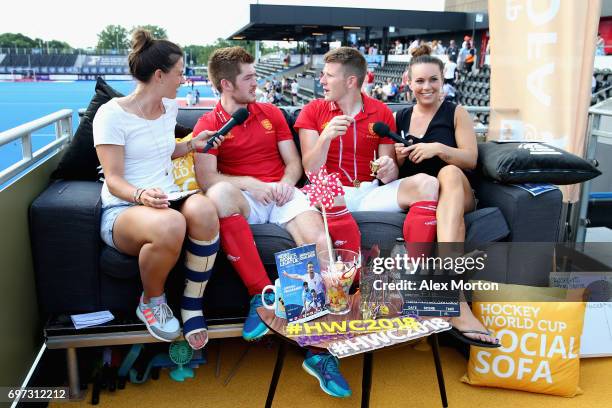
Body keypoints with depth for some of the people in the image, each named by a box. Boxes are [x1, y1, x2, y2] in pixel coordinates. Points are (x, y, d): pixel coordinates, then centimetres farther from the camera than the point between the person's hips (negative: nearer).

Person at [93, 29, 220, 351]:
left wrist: (191, 146, 15)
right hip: (123, 209, -5)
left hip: (167, 199, 5)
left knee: (203, 209, -34)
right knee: (170, 224, -41)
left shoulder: (169, 107, 14)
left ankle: (192, 303, -15)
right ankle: (151, 301, -9)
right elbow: (114, 180, -11)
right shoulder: (112, 114, -7)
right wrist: (141, 195, -32)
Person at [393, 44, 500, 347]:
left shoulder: (456, 113, 10)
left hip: (457, 192, -1)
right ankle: (456, 303, -50)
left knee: (449, 174, -38)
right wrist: (397, 158, -3)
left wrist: (438, 148, -17)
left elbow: (471, 160, -1)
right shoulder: (401, 117, 17)